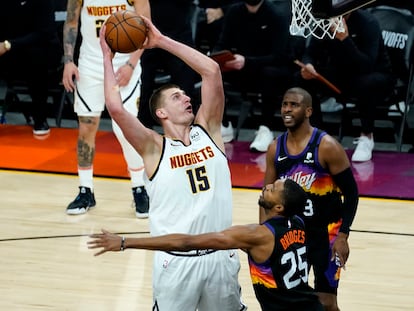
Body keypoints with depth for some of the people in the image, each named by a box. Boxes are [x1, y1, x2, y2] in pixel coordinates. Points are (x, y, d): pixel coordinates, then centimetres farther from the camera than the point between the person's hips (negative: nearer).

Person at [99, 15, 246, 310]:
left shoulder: (207, 130, 5)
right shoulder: (154, 148, -6)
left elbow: (212, 71, -2)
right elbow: (116, 108, -21)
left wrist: (163, 41, -1)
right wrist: (107, 56, -9)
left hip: (220, 255, 4)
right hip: (177, 261, -4)